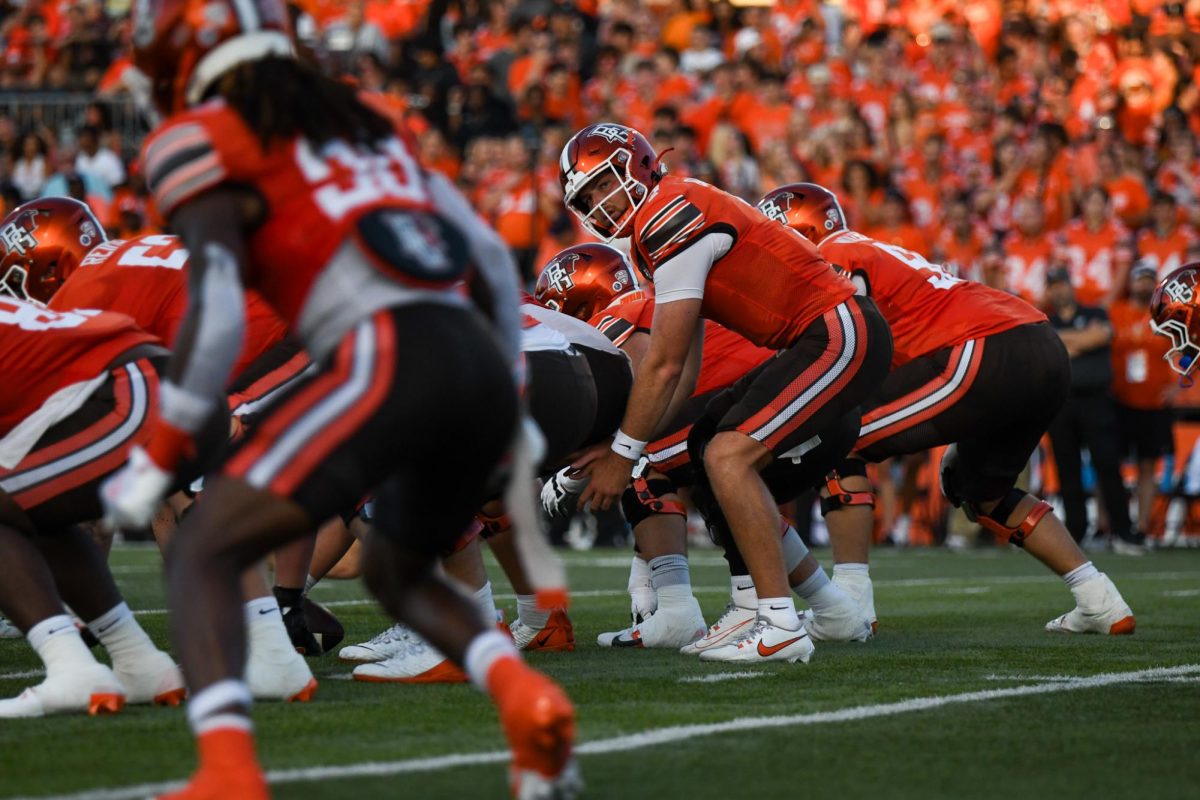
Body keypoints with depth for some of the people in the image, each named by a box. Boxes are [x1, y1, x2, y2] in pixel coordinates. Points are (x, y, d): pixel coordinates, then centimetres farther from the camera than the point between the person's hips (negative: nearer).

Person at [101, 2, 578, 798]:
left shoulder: (199, 141, 7)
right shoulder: (361, 119, 28)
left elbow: (217, 315, -6)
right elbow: (492, 261, 25)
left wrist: (155, 462, 1)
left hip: (388, 363, -7)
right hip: (483, 367, 7)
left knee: (202, 553, 1)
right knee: (397, 571, 28)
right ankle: (525, 694, 1)